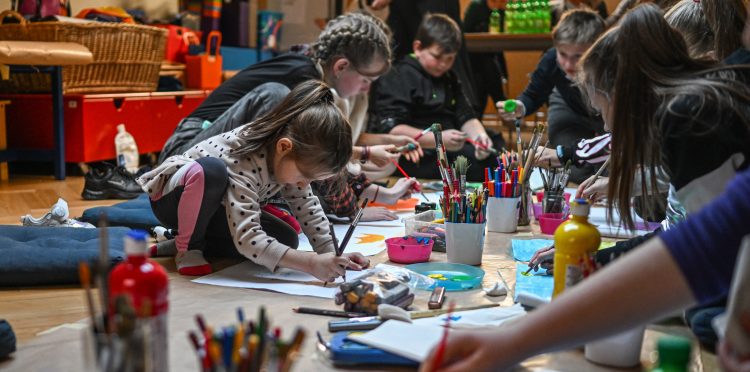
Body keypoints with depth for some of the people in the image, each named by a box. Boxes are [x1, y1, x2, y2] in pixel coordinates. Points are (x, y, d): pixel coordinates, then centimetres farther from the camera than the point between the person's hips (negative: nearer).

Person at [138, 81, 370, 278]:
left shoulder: (287, 158, -17)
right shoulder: (242, 164, -39)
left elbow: (307, 206, -5)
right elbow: (247, 239, -45)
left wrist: (331, 254, -17)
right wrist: (311, 264, -51)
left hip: (211, 206, 7)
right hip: (172, 196, -7)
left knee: (286, 240, -13)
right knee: (210, 171, -42)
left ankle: (196, 239, 3)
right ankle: (187, 247, -15)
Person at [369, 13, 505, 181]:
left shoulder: (448, 78, 19)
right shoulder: (399, 77, -8)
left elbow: (466, 117, 16)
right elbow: (390, 129, -17)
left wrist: (480, 135, -9)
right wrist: (438, 140, -28)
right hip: (415, 156, -9)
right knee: (487, 164, -27)